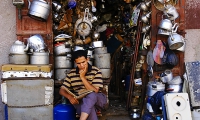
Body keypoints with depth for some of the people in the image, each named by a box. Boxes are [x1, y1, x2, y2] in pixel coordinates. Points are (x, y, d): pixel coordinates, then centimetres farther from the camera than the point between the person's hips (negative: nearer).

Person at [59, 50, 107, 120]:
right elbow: (62, 90, 6)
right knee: (90, 109, -36)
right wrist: (70, 97, -16)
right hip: (80, 101, 1)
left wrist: (82, 77, -16)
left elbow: (94, 91, -13)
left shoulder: (96, 71, -5)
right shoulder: (71, 74, 5)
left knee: (91, 95, -39)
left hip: (98, 100, -1)